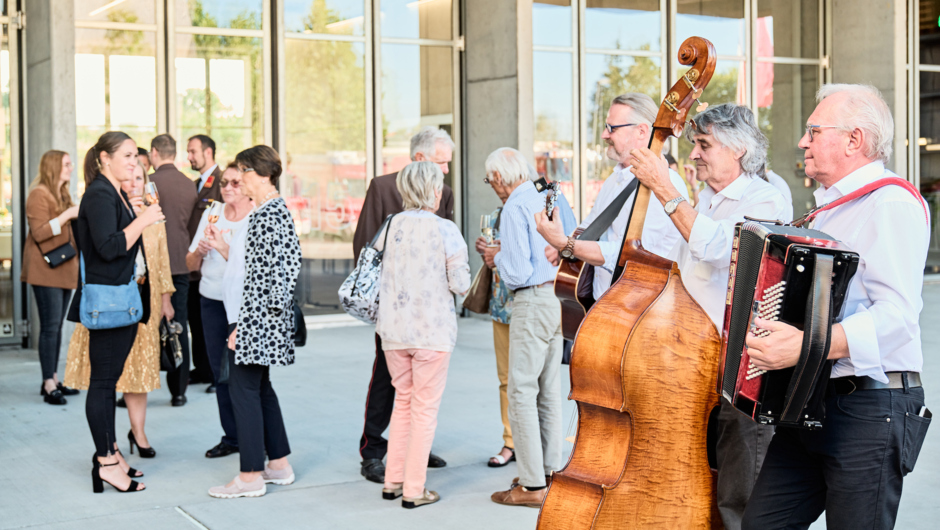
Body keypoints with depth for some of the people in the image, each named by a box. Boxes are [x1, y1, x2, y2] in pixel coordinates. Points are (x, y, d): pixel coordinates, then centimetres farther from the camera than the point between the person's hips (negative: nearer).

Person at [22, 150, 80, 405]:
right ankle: (49, 386, -9)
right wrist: (67, 215, -21)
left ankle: (53, 380, 14)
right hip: (46, 270, -9)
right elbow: (38, 232, -18)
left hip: (64, 269, 9)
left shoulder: (63, 195, 21)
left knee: (57, 326, 9)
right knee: (50, 326, -10)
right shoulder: (38, 195, -9)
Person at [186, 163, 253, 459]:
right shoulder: (211, 216, 10)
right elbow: (191, 265, 12)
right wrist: (200, 250, -8)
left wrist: (223, 247, -25)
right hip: (212, 301, 6)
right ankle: (231, 437, 18)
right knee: (221, 371, 8)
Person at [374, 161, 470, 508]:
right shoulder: (446, 230, -12)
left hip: (394, 329, 5)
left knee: (403, 402, 19)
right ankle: (414, 490, 9)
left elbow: (385, 276, 7)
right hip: (432, 331, -5)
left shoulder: (393, 225, 1)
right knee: (425, 409, 5)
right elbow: (461, 285, -10)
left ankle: (393, 481, 23)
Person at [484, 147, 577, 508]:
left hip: (532, 301, -8)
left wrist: (497, 258, 3)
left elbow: (518, 273, -19)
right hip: (560, 298, 8)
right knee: (549, 389, 15)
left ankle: (532, 485, -1)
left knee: (522, 390, -2)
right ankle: (551, 470, 23)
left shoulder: (514, 208, -13)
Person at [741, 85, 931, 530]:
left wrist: (809, 346, -35)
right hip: (809, 405, 9)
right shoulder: (832, 206, 20)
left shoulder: (892, 205, -12)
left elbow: (897, 312, -26)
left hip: (869, 412, -9)